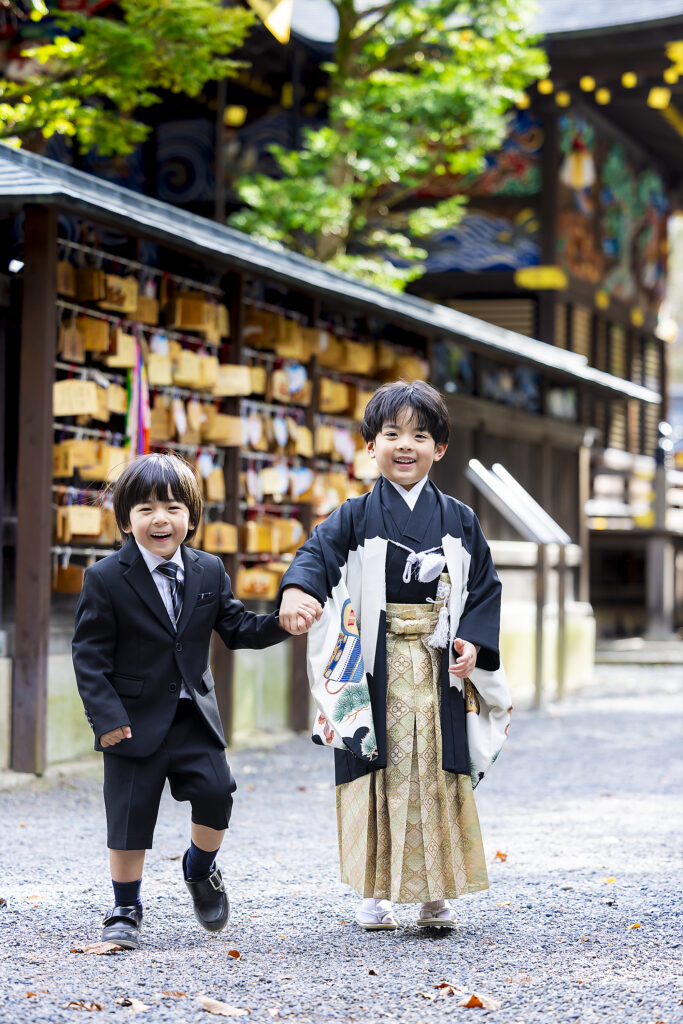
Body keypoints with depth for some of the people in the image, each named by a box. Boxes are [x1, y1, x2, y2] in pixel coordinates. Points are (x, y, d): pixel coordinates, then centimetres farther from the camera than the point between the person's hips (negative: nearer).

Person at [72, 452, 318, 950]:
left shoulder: (210, 572, 4)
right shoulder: (105, 579, -8)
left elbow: (238, 628, 8)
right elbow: (89, 655, -8)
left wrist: (282, 624, -11)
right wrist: (106, 716, -16)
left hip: (194, 716, 3)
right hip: (135, 719, -3)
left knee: (216, 791, -11)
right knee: (130, 814, 0)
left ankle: (201, 868, 20)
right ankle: (126, 910, 18)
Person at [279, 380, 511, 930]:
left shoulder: (459, 522, 8)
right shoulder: (356, 518, 3)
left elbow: (484, 587, 8)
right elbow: (317, 555, -11)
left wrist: (474, 643, -8)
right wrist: (296, 589, -33)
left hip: (440, 672, 1)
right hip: (374, 672, -1)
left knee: (438, 775, 2)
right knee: (377, 773, 0)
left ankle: (436, 893, 13)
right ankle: (375, 892, 11)